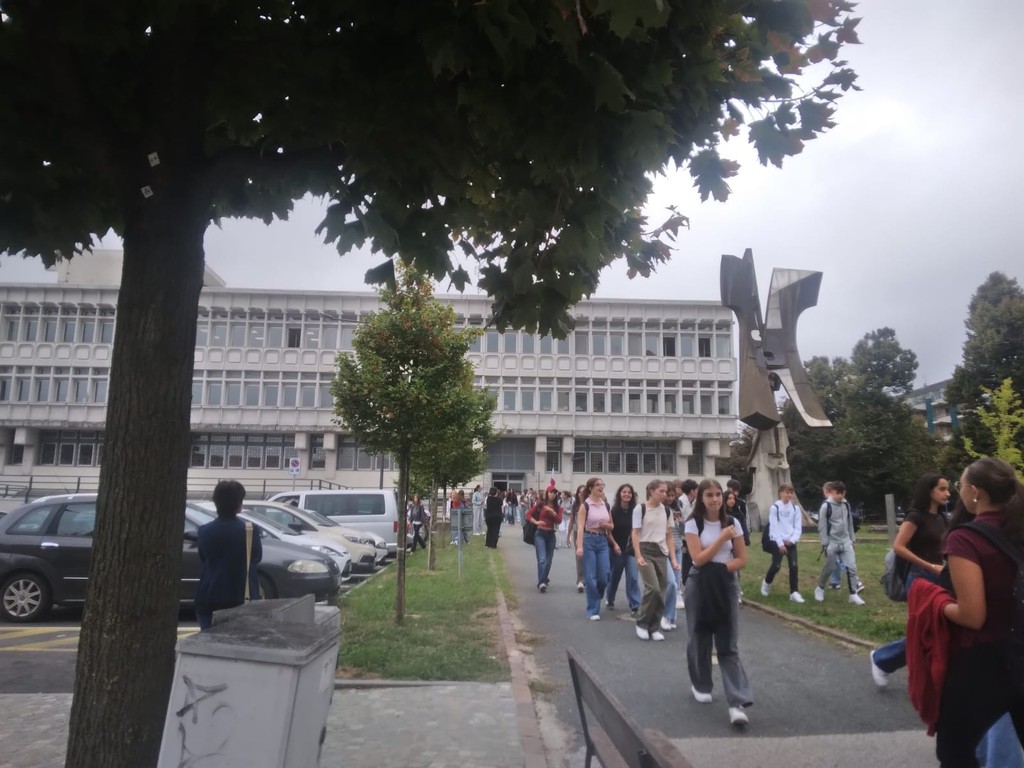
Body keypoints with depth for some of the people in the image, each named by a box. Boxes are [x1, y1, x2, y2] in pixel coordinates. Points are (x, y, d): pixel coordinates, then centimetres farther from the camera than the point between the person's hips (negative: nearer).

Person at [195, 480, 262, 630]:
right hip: (240, 599, -2)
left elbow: (203, 560, 10)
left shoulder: (204, 531, -4)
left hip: (209, 600, 2)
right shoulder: (250, 530, -10)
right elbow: (257, 557, 6)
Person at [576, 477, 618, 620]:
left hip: (603, 541, 5)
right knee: (590, 577, -3)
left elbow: (611, 526, 18)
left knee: (604, 576, 1)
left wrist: (606, 525, -6)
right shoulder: (585, 505, -7)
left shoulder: (606, 505, 9)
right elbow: (580, 527, -17)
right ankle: (593, 610, 7)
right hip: (589, 540, -5)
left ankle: (594, 598, 30)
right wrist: (579, 546, -28)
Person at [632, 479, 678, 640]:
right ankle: (641, 623, 2)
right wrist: (638, 556, -16)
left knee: (661, 592, 2)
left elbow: (669, 537, 12)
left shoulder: (667, 511, 9)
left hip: (661, 553, 5)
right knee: (653, 588, -17)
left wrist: (673, 559, 6)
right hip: (646, 551, -5)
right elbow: (635, 534, -6)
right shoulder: (640, 509, -4)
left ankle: (654, 627, 16)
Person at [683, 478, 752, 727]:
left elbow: (742, 559, 1)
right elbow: (698, 559, -14)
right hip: (700, 586, -1)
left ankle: (737, 703, -7)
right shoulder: (693, 524, -6)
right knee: (700, 639, 12)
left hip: (726, 586, 1)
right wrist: (722, 538, -16)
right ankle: (700, 685, 34)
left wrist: (721, 568, -15)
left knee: (729, 646, -3)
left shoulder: (732, 523, 0)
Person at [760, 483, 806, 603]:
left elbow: (798, 527, 3)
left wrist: (792, 540, -12)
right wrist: (780, 543, -14)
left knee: (794, 566, -5)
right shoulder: (775, 508, -6)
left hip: (791, 542, 3)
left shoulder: (795, 508, 5)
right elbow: (774, 527, -9)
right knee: (776, 566, -1)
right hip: (777, 542, -3)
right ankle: (767, 583, 26)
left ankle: (794, 592, 2)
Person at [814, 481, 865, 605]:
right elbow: (822, 526, -10)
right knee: (829, 568, 5)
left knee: (851, 567, -6)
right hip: (832, 543, -4)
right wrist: (825, 543, -11)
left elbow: (850, 523, 15)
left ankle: (853, 594, -1)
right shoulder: (826, 506, -11)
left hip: (846, 541, 4)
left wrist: (852, 539, 14)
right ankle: (820, 588, 26)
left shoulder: (846, 505, 5)